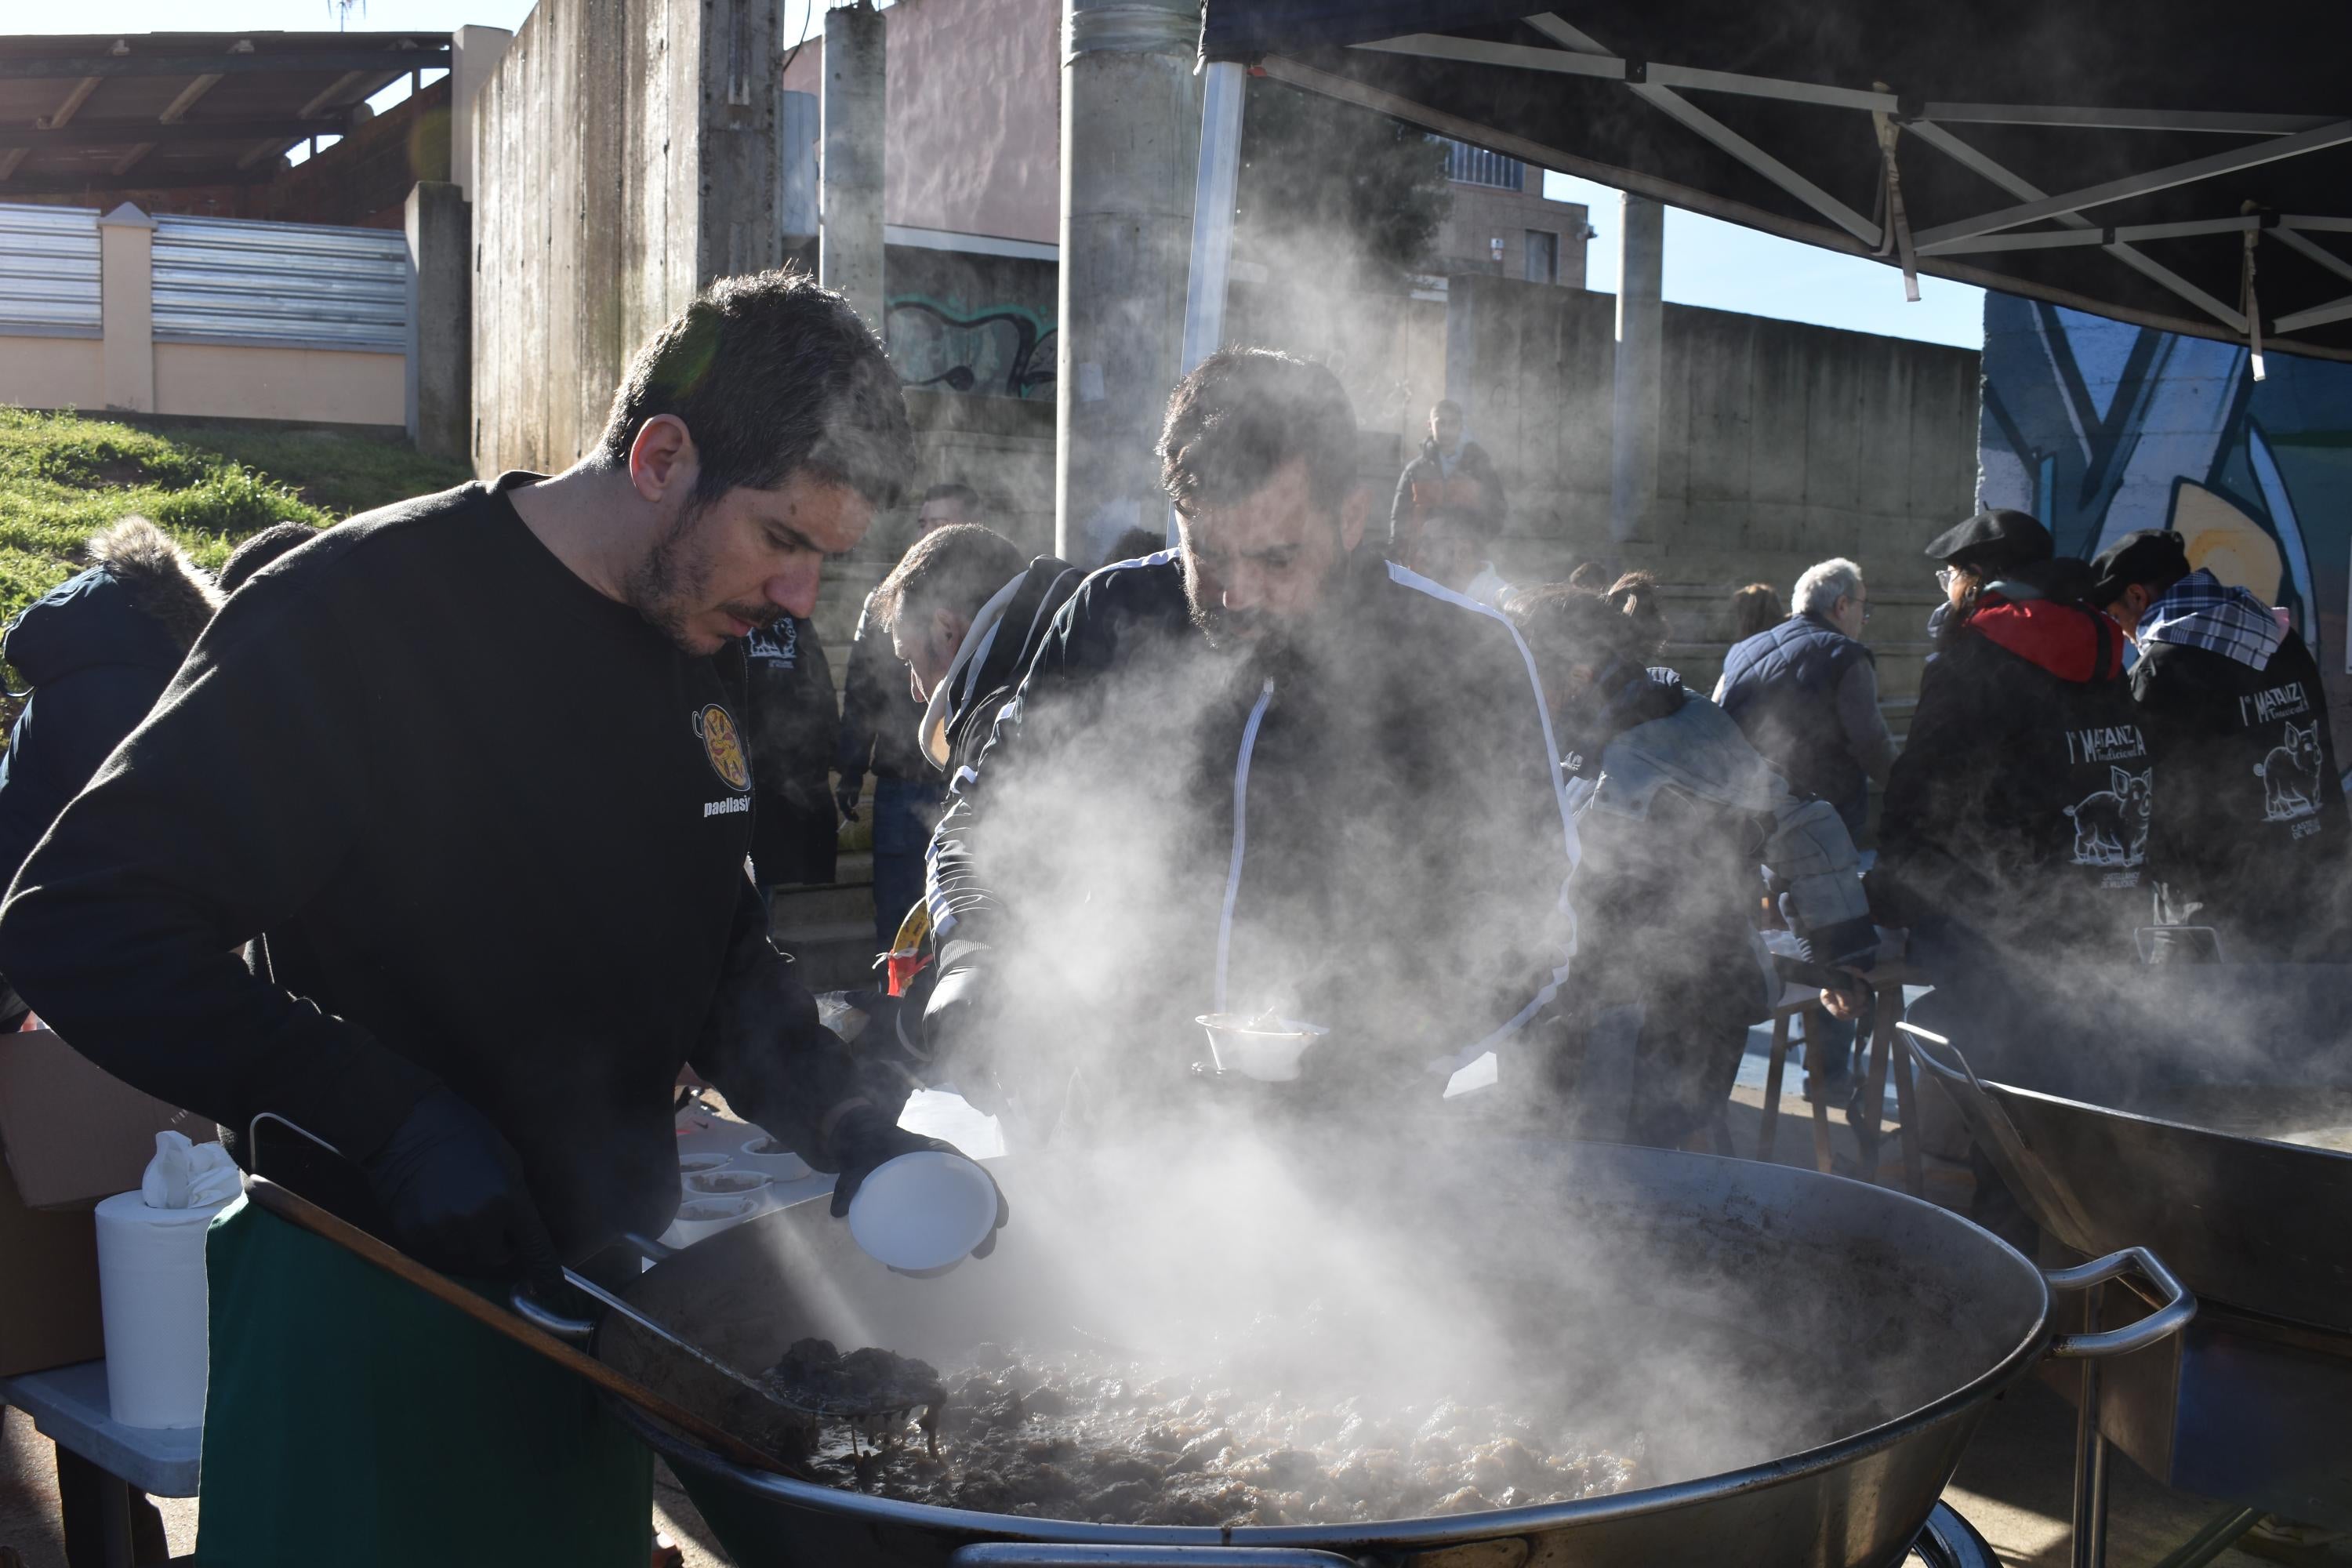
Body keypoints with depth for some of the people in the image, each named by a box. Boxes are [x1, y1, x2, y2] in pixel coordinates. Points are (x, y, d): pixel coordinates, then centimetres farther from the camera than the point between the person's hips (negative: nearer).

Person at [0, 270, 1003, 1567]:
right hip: (369, 1303, -7)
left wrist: (847, 1128, -2)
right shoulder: (362, 612, -19)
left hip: (593, 1287, 7)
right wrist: (389, 1119, -27)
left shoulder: (702, 651, 4)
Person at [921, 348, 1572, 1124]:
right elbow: (987, 813, 15)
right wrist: (976, 965, -6)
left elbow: (1537, 915, 0)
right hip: (1110, 1105, 0)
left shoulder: (1466, 658, 0)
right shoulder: (1112, 618, 6)